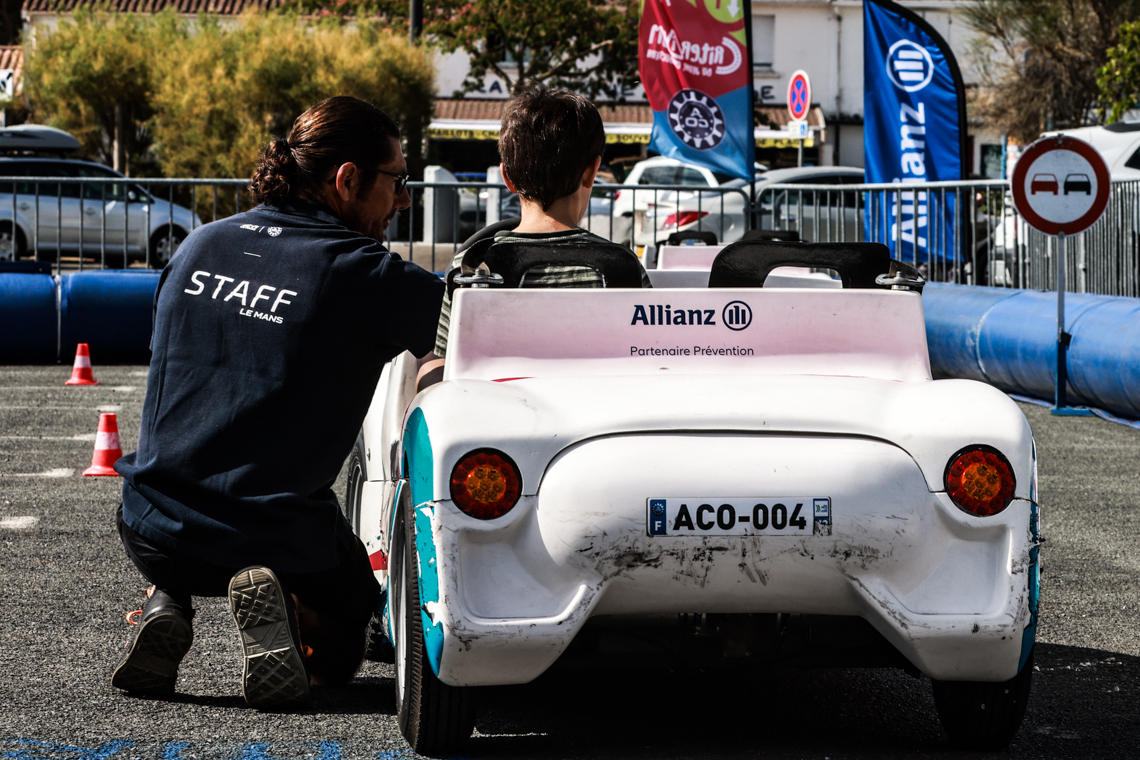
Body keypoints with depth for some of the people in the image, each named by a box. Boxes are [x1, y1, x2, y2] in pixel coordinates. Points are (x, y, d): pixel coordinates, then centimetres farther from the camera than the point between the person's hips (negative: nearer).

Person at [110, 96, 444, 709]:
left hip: (153, 531, 5)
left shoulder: (200, 246, 6)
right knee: (336, 650, 25)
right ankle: (286, 610, -8)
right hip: (279, 540, -4)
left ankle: (163, 608, 9)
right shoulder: (366, 275, -11)